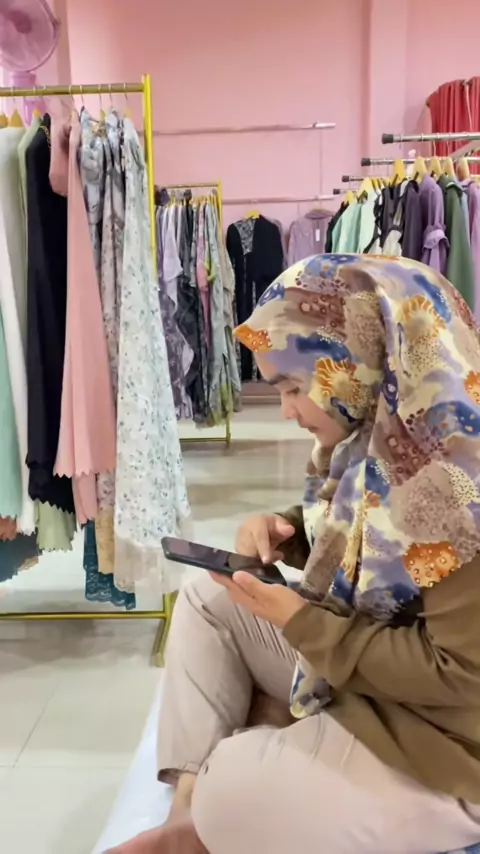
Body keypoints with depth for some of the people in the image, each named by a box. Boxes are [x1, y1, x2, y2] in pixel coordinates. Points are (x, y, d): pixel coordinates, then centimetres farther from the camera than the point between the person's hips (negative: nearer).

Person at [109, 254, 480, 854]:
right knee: (207, 600, 7)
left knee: (230, 794, -19)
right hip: (354, 662, 9)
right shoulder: (379, 433, -4)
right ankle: (188, 802, 5)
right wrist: (289, 532, -9)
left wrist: (300, 621, -24)